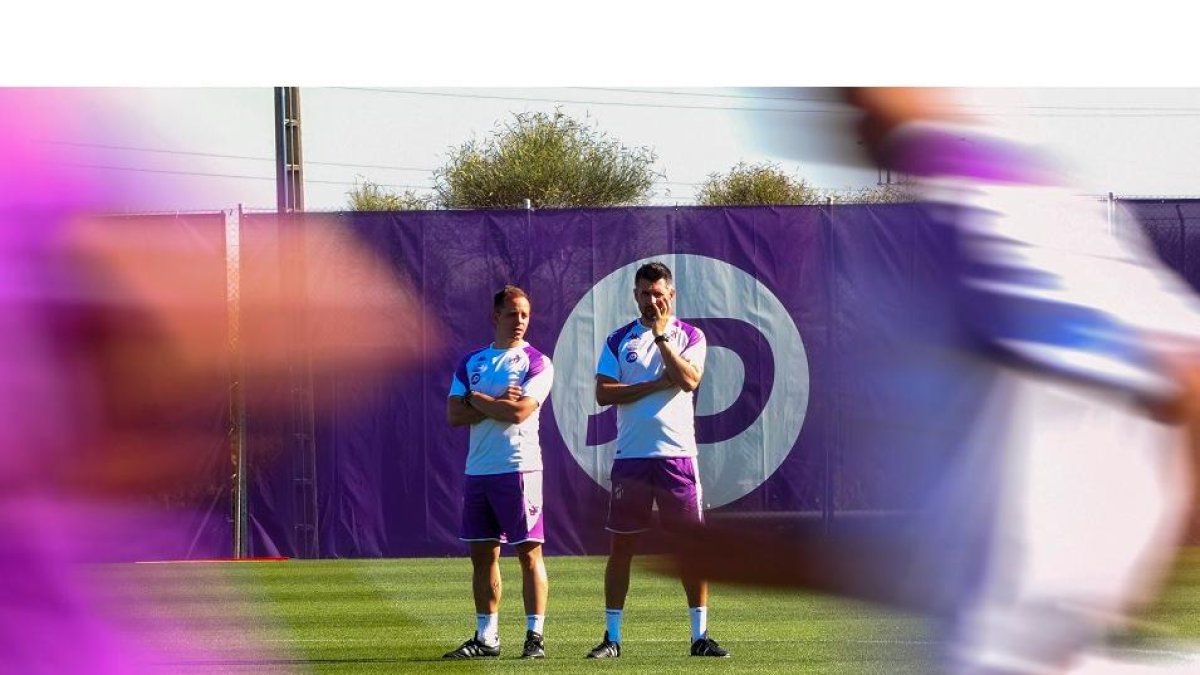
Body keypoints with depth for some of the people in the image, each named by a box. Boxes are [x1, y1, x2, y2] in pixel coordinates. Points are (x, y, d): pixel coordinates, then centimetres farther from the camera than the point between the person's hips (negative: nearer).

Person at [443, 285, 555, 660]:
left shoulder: (536, 363, -1)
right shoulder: (472, 363, 13)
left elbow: (519, 411, -16)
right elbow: (454, 416, 4)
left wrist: (477, 399, -2)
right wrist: (496, 404, -9)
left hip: (519, 469, -5)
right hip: (478, 470, 5)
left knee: (529, 553, -5)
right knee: (482, 555, 8)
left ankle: (535, 636, -3)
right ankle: (486, 637, 14)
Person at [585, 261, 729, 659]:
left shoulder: (689, 337, 6)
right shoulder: (619, 340, 8)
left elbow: (688, 379, -12)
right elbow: (604, 393, -3)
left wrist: (660, 334, -12)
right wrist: (656, 385, -9)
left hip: (677, 454, -1)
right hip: (630, 457, 1)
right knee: (621, 545, 2)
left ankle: (700, 634, 5)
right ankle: (612, 637, 6)